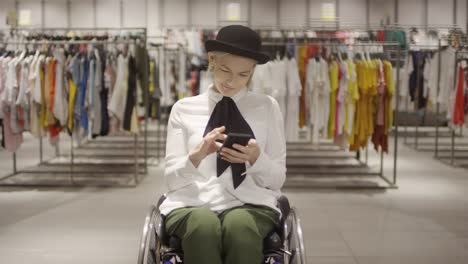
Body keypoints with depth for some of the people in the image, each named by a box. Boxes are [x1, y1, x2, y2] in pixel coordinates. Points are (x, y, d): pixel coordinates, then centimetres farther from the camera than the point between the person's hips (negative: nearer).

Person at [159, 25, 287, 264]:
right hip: (192, 204, 0)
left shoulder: (267, 107, 14)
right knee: (203, 226, -36)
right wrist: (197, 156, -14)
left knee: (240, 226, -36)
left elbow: (277, 179, 11)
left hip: (251, 204, 0)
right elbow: (172, 179, 7)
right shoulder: (183, 109, 13)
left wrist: (256, 158, -11)